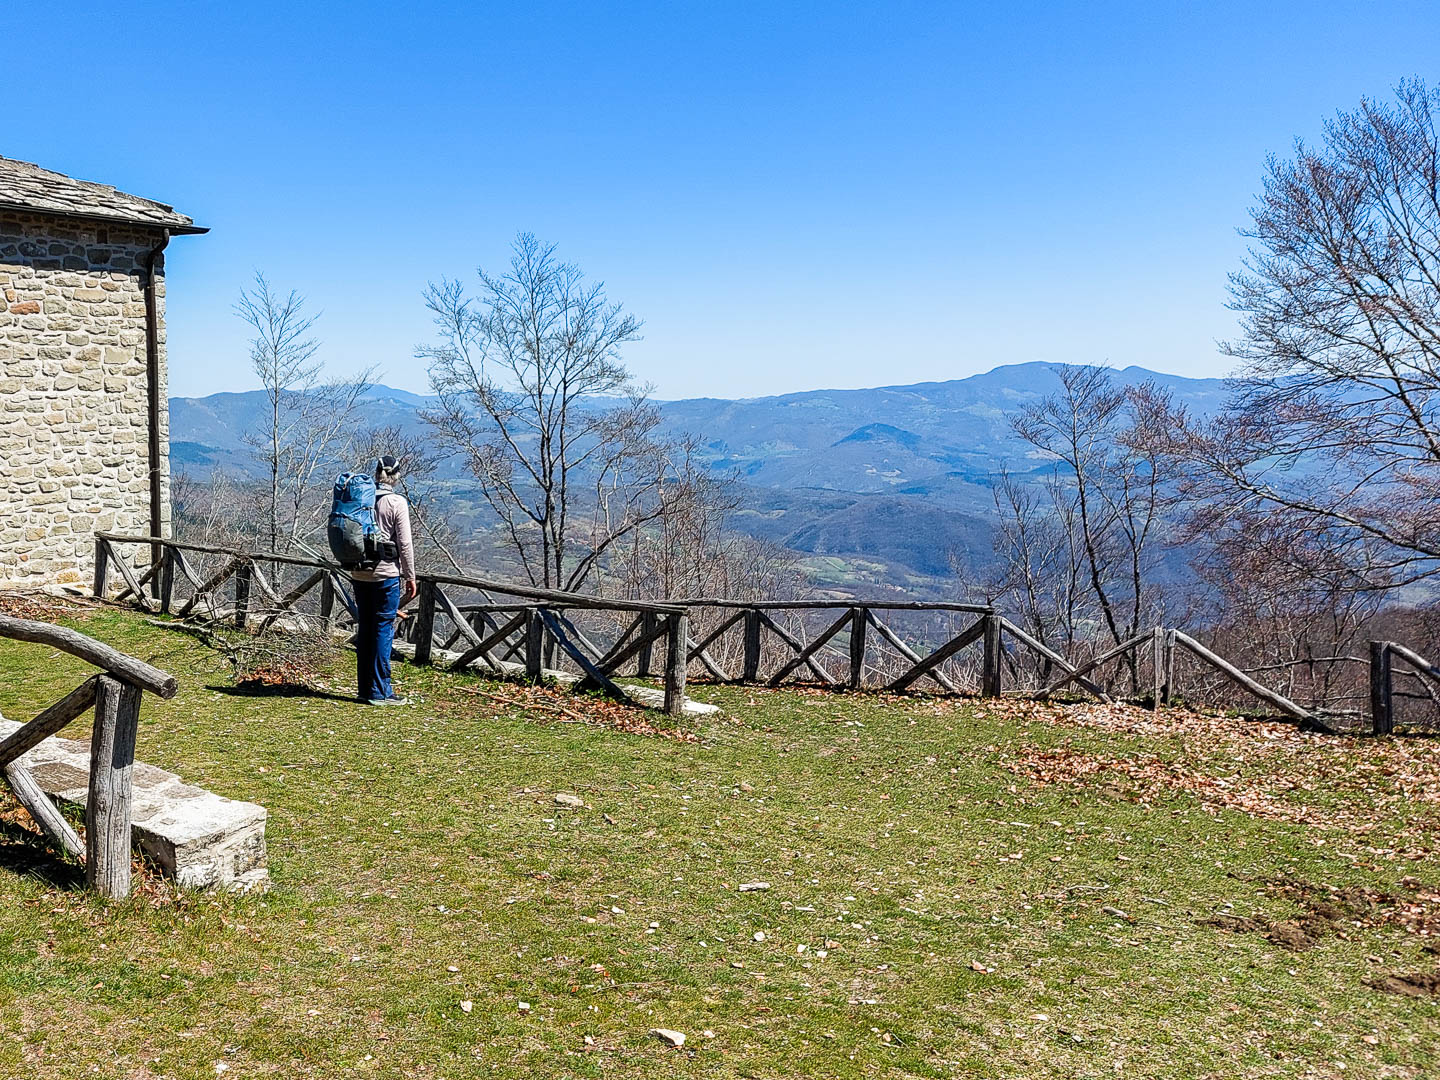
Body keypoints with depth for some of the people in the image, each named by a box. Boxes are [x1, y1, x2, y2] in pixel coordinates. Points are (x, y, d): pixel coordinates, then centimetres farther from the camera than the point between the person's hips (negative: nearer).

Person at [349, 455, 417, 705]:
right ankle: (379, 691, -1)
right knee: (384, 629, -2)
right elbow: (404, 543, -9)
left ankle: (364, 688, 17)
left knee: (365, 628, 12)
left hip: (359, 574, 6)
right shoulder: (397, 502, -9)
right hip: (386, 573, -5)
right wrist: (410, 576, -2)